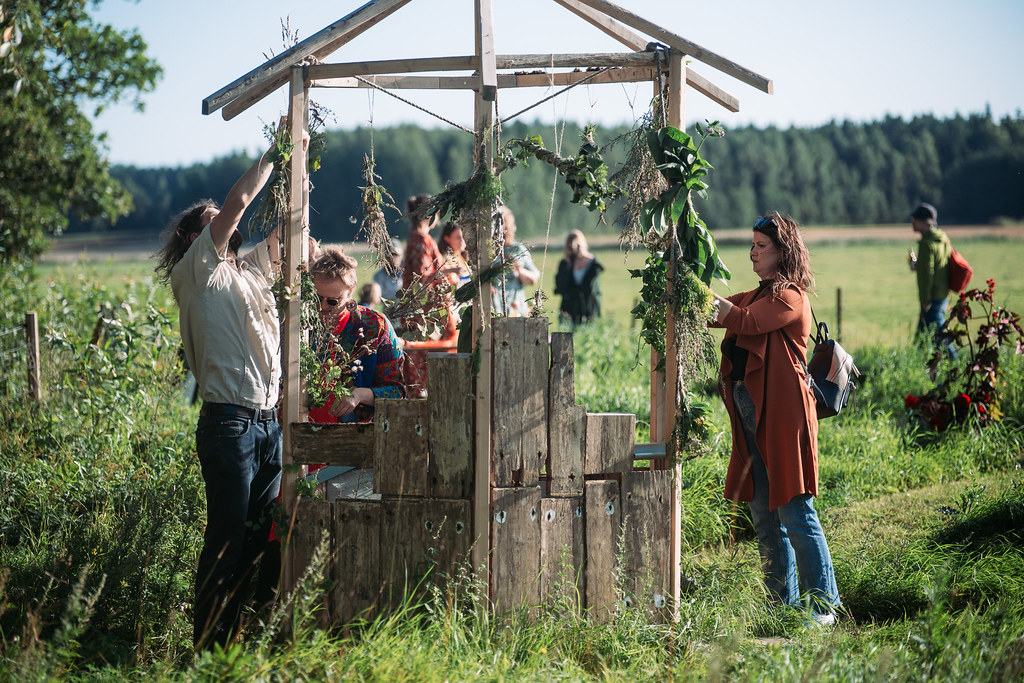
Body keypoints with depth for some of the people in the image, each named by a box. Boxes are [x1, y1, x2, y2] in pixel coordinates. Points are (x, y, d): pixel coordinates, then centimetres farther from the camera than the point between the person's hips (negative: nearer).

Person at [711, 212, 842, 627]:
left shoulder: (789, 297, -7)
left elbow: (745, 322, -17)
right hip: (751, 415, 9)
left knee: (794, 512, -8)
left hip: (782, 416, -9)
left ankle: (823, 604, -1)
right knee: (764, 518, 10)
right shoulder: (755, 296, 21)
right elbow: (720, 313, 17)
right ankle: (783, 603, 17)